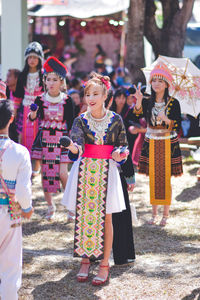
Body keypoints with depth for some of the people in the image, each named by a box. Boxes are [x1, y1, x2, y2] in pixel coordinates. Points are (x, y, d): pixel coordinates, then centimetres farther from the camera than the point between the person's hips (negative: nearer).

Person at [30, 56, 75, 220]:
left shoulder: (67, 100, -3)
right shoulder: (40, 99, 0)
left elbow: (71, 122, 1)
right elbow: (33, 117, -12)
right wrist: (33, 114, -35)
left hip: (61, 139, -2)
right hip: (44, 138, 2)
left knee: (62, 174, -7)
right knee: (45, 172, 3)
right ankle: (50, 205, 17)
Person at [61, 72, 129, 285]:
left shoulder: (115, 120, 2)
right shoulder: (81, 120, 0)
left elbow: (124, 145, 10)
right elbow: (77, 141, -17)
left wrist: (119, 154, -11)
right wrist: (74, 148, -39)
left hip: (106, 171, -1)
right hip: (84, 170, 1)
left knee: (105, 217, 1)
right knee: (82, 216, 4)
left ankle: (104, 264, 10)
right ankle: (85, 260, 18)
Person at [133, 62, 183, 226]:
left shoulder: (173, 103, -3)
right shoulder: (147, 102, 2)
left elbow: (177, 126, -9)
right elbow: (138, 112, -19)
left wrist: (166, 120, -27)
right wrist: (139, 101, -39)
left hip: (168, 145, -2)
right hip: (151, 144, 2)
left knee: (166, 180, 0)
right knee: (153, 179, 6)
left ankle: (166, 214, 10)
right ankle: (154, 213, 16)